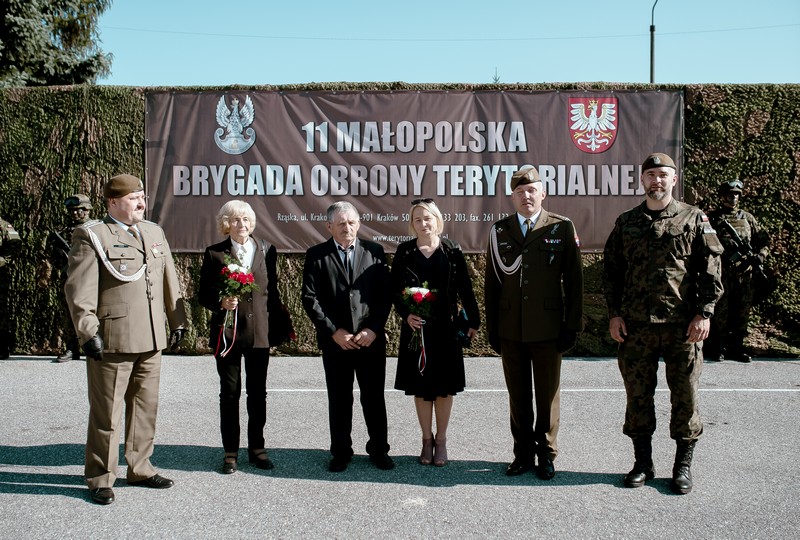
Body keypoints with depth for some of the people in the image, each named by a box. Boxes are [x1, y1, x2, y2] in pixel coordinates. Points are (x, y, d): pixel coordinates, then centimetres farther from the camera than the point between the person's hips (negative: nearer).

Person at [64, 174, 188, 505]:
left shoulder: (154, 232, 16)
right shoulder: (91, 236, -4)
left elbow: (170, 281, 19)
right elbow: (78, 289, -10)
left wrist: (177, 320, 15)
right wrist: (88, 332, -16)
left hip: (151, 341, 6)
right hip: (111, 340, -6)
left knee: (146, 407, 14)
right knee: (106, 413, 3)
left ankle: (139, 469, 28)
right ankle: (100, 478, 16)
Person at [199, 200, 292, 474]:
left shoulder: (266, 250, 5)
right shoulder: (214, 253, -2)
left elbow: (272, 291, 9)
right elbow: (203, 295, 0)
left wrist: (279, 326, 5)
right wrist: (221, 302, -20)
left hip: (259, 331, 2)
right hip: (227, 331, -2)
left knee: (258, 392, 10)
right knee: (229, 393, 7)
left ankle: (256, 448, 24)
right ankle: (230, 452, 19)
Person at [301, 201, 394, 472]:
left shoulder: (374, 252, 4)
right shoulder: (316, 255, 1)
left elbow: (385, 294, 1)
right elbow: (310, 298, -4)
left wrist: (373, 329, -9)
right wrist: (333, 332, -10)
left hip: (371, 339, 1)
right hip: (334, 340, 0)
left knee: (374, 397, 9)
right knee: (339, 399, 10)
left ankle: (379, 449, 24)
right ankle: (341, 452, 24)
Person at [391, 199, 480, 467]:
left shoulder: (452, 251, -1)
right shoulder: (404, 252, 1)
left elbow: (465, 289, 2)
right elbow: (395, 289, 1)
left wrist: (473, 321, 4)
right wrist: (406, 314, -15)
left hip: (445, 328, -1)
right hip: (415, 328, 1)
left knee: (444, 386, 6)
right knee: (420, 386, 7)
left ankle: (441, 440, 21)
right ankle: (427, 439, 23)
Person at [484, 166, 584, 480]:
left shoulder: (562, 228, 1)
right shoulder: (499, 231, 6)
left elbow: (574, 281, 0)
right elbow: (491, 282, 8)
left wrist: (572, 326, -4)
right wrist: (491, 327, 5)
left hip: (548, 330, -2)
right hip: (510, 330, 2)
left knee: (548, 395, 8)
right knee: (518, 396, 11)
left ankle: (546, 455, 24)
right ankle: (523, 454, 25)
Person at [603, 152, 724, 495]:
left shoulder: (694, 219, 3)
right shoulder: (626, 223, 9)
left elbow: (711, 270, 0)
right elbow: (611, 270, 10)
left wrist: (704, 314, -8)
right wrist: (614, 314, 2)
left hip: (683, 326, -2)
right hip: (635, 327, 2)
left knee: (685, 396, 5)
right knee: (638, 395, 8)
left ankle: (683, 464, 21)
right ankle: (643, 463, 22)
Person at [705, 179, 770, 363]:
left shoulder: (747, 218, 16)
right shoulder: (712, 218, 3)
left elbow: (764, 241, 17)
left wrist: (759, 257, -1)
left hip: (745, 275, 4)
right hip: (721, 274, -4)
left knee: (742, 313, 9)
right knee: (719, 313, -2)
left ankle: (736, 348, 20)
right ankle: (715, 348, 6)